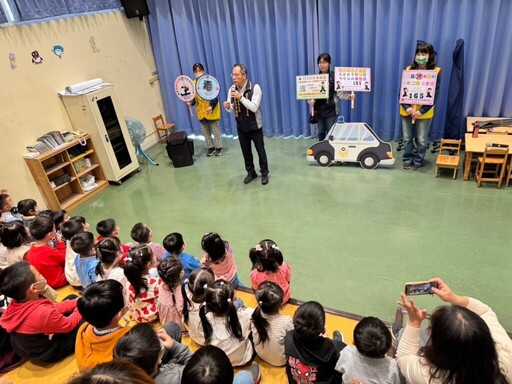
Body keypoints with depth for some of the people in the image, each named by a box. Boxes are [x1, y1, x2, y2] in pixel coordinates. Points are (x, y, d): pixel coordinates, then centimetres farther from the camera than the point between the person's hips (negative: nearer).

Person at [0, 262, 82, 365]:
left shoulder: (16, 303, -16)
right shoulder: (43, 312, -41)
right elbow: (69, 324, -20)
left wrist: (76, 302, -2)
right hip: (48, 353, -7)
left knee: (72, 298, 8)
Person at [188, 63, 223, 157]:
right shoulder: (193, 84, -1)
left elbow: (215, 96, -16)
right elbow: (194, 98, 5)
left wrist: (212, 106, -30)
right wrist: (191, 102, -17)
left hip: (212, 111, -4)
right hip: (201, 112, 5)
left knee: (215, 130, 7)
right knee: (206, 131, 14)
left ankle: (218, 147, 20)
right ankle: (210, 147, 28)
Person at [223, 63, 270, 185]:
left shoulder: (255, 87, -17)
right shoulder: (232, 89, -2)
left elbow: (254, 108, -25)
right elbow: (232, 109, 3)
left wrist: (241, 97, -33)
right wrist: (228, 107, -21)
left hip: (254, 126, -4)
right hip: (241, 127, 4)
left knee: (260, 150, 8)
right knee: (246, 151, 14)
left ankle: (264, 173, 24)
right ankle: (251, 172, 32)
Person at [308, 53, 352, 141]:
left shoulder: (334, 76, -6)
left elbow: (339, 92, -7)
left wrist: (348, 96, -24)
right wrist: (310, 100, -18)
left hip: (330, 110, -2)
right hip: (318, 110, 2)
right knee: (321, 132, 14)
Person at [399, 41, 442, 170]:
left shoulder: (435, 72, -7)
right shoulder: (409, 69, -1)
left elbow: (434, 94, -9)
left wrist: (421, 111, -18)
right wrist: (407, 107, -15)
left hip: (424, 112, -2)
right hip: (407, 110, 2)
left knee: (421, 139, 8)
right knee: (407, 138, 11)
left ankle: (418, 161, 25)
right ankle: (407, 159, 27)